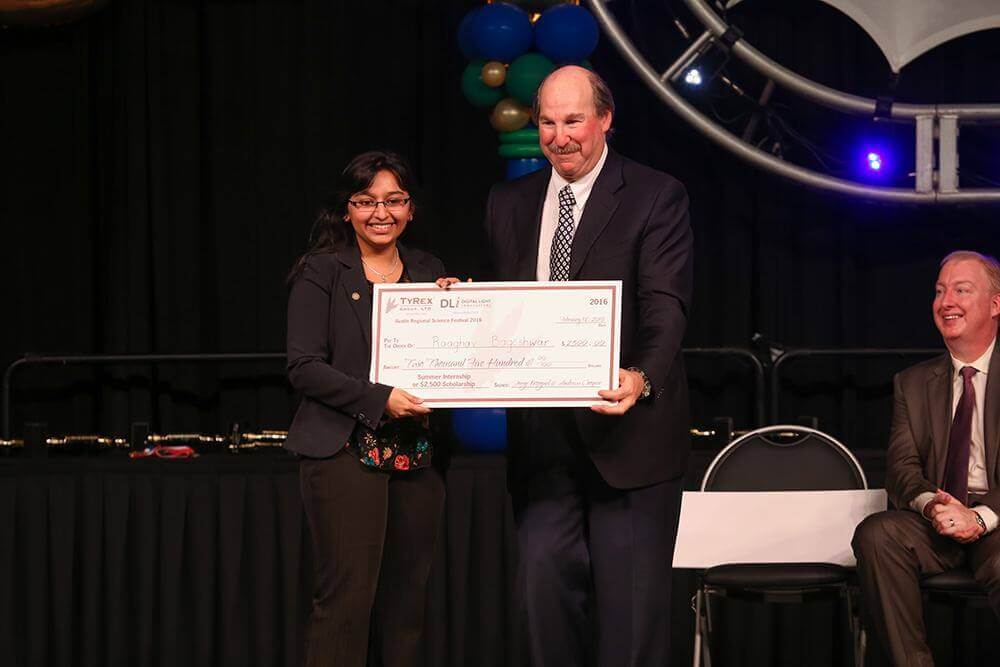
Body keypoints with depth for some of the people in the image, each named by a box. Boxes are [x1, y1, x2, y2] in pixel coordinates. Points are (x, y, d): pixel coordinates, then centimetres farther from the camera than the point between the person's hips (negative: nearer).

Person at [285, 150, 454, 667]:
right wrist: (379, 399, -17)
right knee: (347, 596, -9)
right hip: (346, 450, -5)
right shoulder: (320, 274, 0)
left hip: (416, 454, 5)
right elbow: (304, 367, -8)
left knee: (406, 598, 7)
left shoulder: (429, 273, 14)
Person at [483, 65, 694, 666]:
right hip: (541, 430, 4)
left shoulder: (656, 198, -4)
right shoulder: (509, 203, 12)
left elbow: (666, 304, -15)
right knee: (545, 577, 3)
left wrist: (641, 378, -32)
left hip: (629, 428, -4)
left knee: (631, 591, 2)